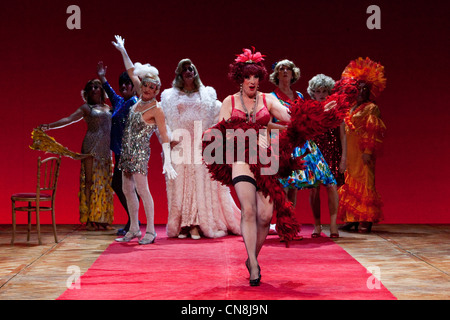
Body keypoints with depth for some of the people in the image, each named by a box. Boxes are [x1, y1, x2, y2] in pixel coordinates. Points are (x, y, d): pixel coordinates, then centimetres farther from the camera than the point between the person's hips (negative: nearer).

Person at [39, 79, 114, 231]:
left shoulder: (108, 108, 20)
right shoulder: (86, 108, 7)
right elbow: (69, 119, -3)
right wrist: (49, 125, -14)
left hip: (106, 149, 4)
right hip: (92, 147, -4)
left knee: (105, 182, 0)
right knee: (90, 180, -9)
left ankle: (102, 219, 1)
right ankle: (89, 219, -9)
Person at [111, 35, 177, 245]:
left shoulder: (156, 110, -12)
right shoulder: (141, 98, 7)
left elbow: (164, 137, -15)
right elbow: (132, 73, 18)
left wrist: (167, 162, -24)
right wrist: (123, 51, 22)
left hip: (140, 151, -8)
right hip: (128, 149, 8)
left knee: (142, 189, -12)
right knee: (127, 190, 8)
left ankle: (150, 231, -8)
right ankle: (134, 229, 14)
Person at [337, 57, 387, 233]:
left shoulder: (371, 109, -1)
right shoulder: (351, 109, 18)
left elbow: (373, 132, -9)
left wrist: (368, 151, -18)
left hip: (362, 152, -7)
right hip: (349, 152, 7)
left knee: (363, 183, -8)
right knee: (349, 184, 5)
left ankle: (366, 220, -7)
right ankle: (352, 219, 8)